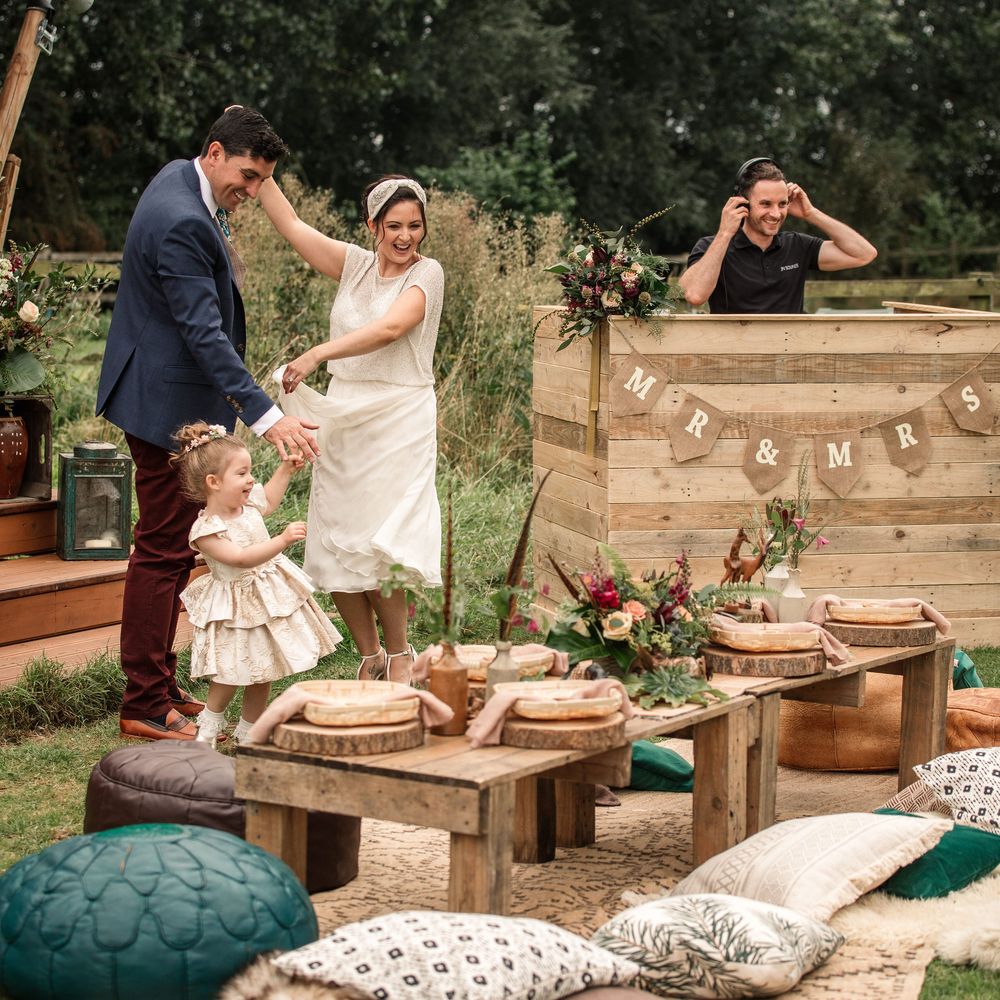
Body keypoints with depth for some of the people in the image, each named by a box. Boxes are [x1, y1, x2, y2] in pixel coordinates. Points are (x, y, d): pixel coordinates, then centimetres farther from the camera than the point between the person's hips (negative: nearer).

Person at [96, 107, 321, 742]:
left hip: (170, 395, 11)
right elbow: (204, 333, -29)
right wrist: (266, 416, -32)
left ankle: (160, 685, 24)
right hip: (168, 403, -11)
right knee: (163, 552, -5)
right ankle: (145, 707, 1)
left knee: (175, 547, 15)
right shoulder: (181, 224, -25)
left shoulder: (183, 179, 7)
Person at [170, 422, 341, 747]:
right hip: (236, 607, -7)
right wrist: (282, 540, -41)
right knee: (231, 673, -2)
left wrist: (285, 470, 16)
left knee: (262, 672, 14)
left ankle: (249, 731, 28)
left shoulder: (248, 505, -2)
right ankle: (209, 725, 23)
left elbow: (269, 500, 24)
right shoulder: (205, 530, -25)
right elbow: (242, 558, -34)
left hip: (269, 595, 7)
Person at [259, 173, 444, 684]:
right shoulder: (355, 264, 9)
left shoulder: (426, 273, -6)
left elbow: (391, 327, -23)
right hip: (342, 421, 5)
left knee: (376, 550, -12)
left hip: (398, 424, -5)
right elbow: (289, 224, 9)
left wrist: (317, 354, -31)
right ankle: (369, 658, 19)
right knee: (335, 551, 2)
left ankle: (399, 656, 8)